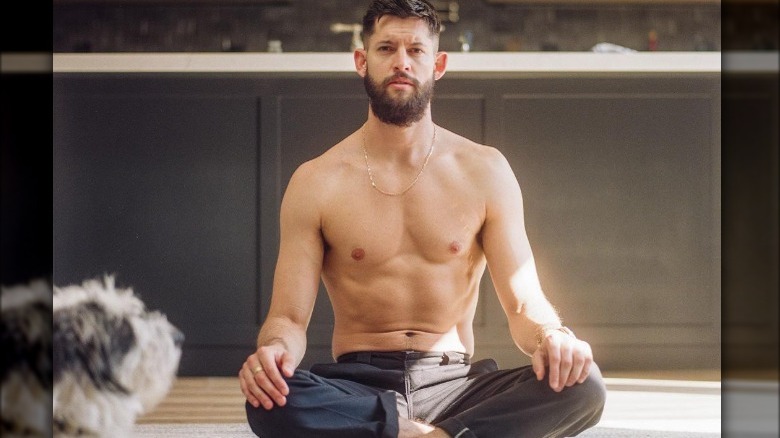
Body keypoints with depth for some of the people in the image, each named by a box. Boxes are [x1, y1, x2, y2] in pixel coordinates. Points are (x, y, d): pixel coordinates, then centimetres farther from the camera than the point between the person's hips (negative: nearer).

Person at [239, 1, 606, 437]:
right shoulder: (317, 183, 3)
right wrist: (276, 349, -27)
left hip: (454, 384, 1)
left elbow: (524, 303, 4)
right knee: (268, 401, -36)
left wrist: (551, 336, -22)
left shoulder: (484, 171, 6)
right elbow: (289, 317, 0)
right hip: (359, 383, -1)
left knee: (582, 386, -29)